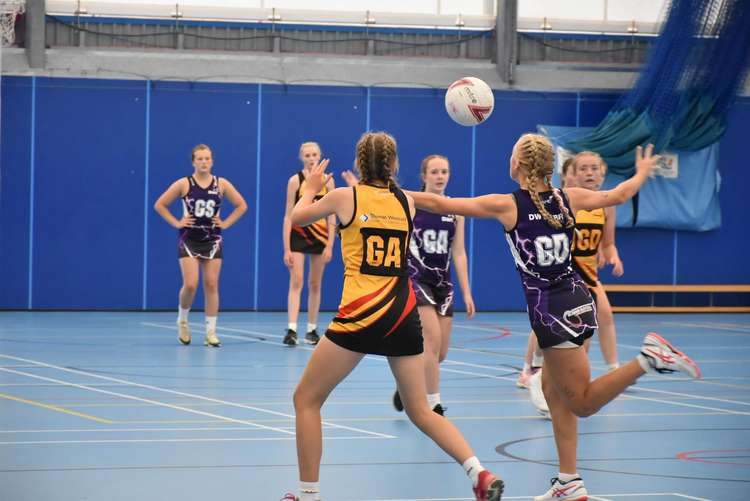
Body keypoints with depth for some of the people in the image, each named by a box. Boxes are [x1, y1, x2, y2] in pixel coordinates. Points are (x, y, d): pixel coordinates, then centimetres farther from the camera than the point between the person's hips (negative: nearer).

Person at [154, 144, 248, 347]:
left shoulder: (221, 184, 0)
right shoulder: (184, 184, -5)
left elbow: (242, 205, 9)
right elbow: (160, 204, 0)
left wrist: (226, 223, 0)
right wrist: (176, 223, -6)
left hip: (212, 241, 2)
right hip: (189, 240, -2)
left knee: (211, 286, 0)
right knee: (190, 285, -11)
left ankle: (211, 332, 6)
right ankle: (182, 321, 15)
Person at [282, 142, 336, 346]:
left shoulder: (327, 181, 2)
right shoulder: (295, 180, -5)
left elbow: (331, 216, 4)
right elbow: (288, 215, -5)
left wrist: (330, 245, -3)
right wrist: (286, 248, -10)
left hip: (320, 236, 3)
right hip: (298, 235, -3)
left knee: (315, 285, 9)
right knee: (296, 282, -12)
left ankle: (312, 330, 17)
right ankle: (292, 329, -19)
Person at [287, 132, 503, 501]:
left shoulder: (345, 196, 1)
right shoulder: (406, 203, 10)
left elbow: (297, 217, 19)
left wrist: (311, 188, 38)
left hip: (360, 315, -4)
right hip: (404, 315, 4)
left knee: (306, 400, 10)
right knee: (420, 411, 13)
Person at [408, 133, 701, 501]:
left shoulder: (507, 205, -10)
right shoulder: (568, 198, 4)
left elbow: (441, 205, -7)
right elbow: (618, 195, 21)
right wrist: (642, 172, 41)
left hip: (550, 311, -7)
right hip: (577, 301, 7)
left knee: (582, 402, -1)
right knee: (552, 388, 17)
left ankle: (648, 359, -23)